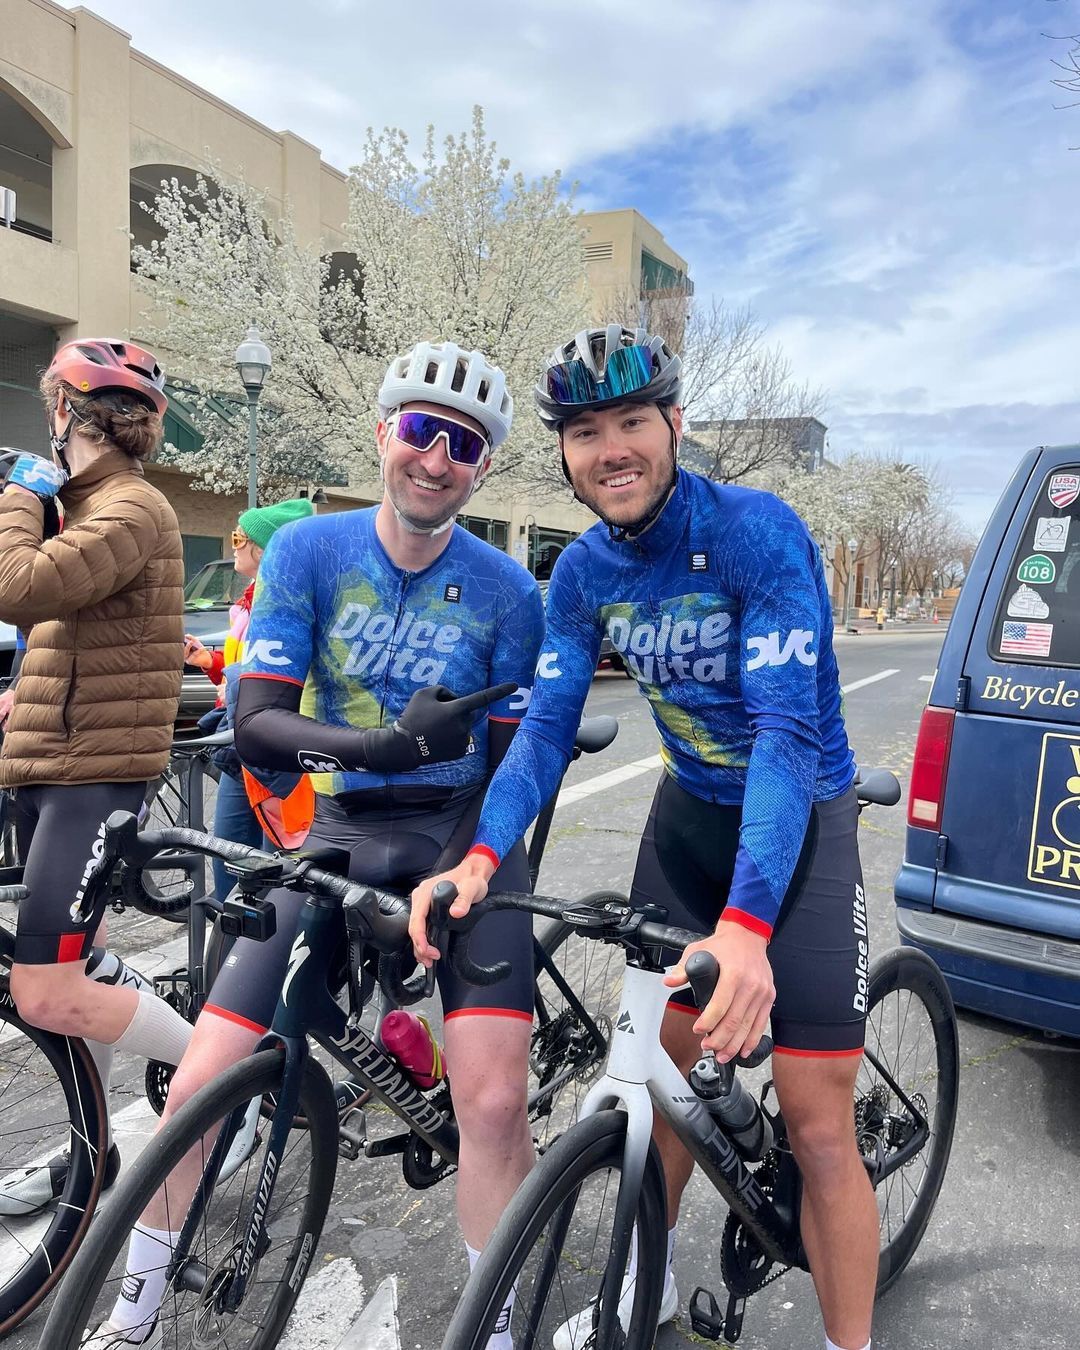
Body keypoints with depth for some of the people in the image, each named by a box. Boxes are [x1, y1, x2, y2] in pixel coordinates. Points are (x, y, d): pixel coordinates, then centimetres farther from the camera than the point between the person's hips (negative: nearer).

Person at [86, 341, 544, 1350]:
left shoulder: (508, 593, -6)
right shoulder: (307, 551, -5)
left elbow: (512, 766, -2)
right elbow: (255, 729, -12)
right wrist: (390, 744, -28)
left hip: (464, 834, -1)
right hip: (339, 833, 1)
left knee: (493, 1103, -17)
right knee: (196, 1091, -1)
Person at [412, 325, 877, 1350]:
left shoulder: (757, 531, -23)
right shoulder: (583, 570, -6)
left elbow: (788, 729, -32)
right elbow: (545, 724, -9)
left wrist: (745, 922, -43)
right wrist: (480, 856, -26)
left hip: (798, 818, -4)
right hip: (688, 811, 5)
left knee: (818, 1129, -4)